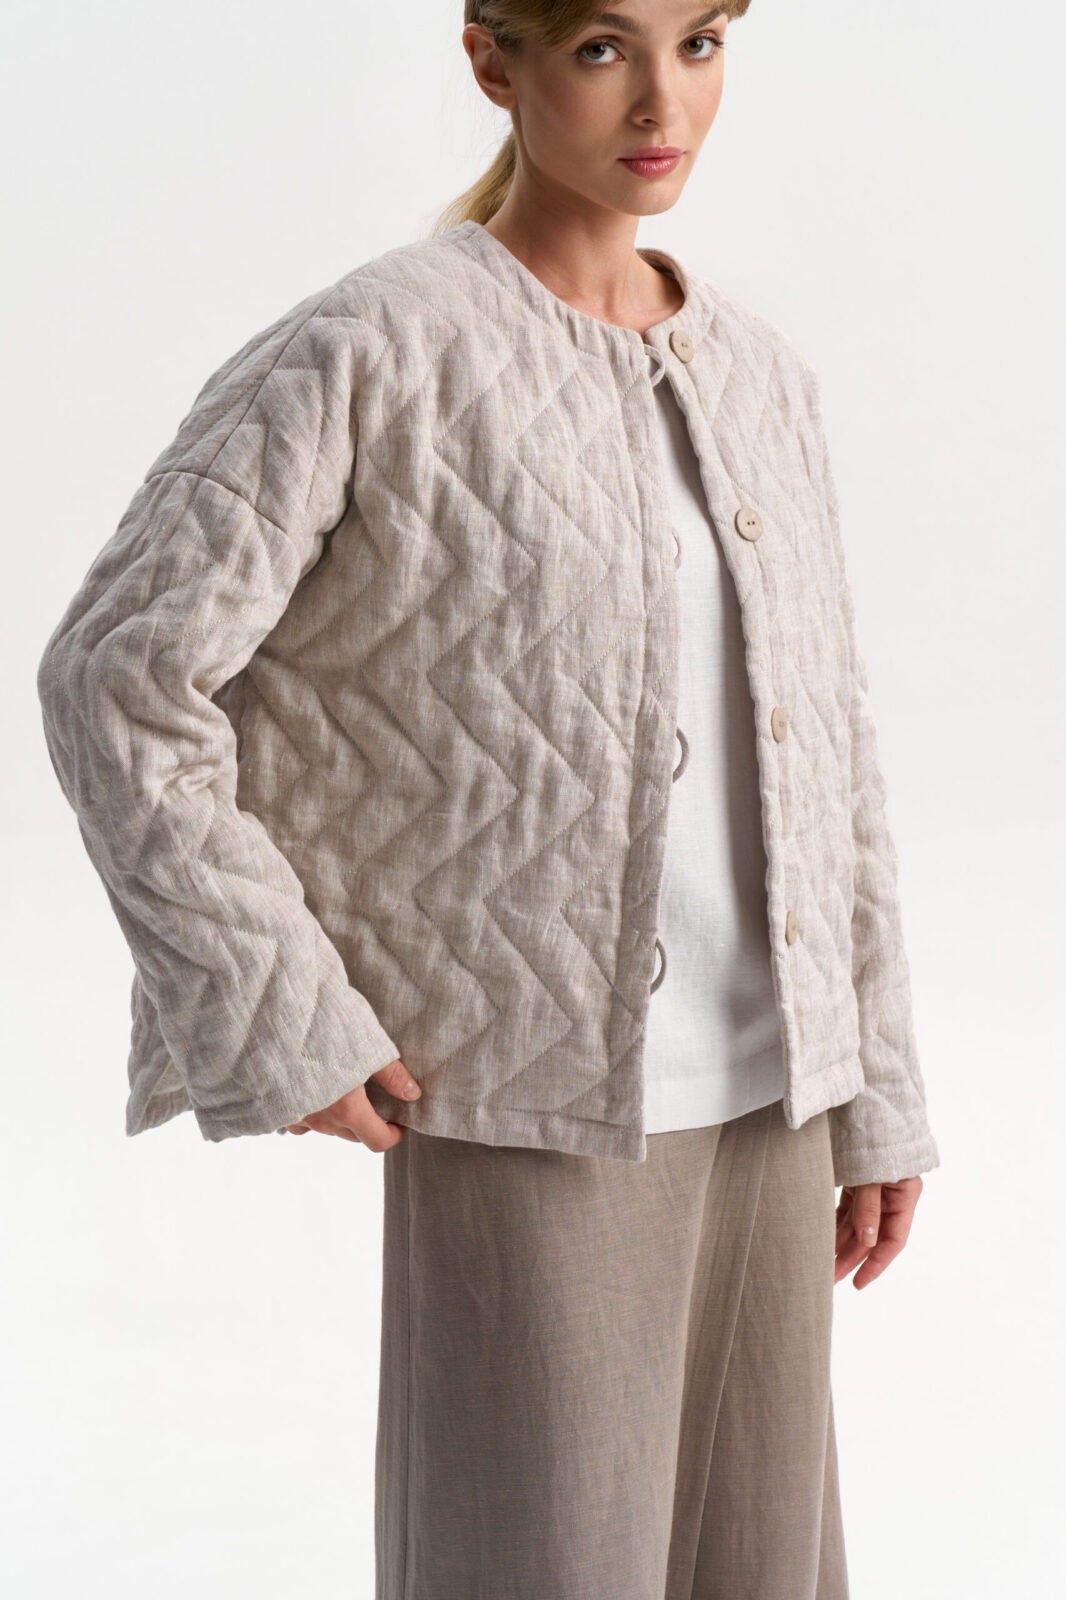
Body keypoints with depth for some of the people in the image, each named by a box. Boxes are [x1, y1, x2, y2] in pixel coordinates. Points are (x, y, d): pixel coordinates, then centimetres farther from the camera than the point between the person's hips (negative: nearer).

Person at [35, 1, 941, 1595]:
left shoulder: (760, 378, 7)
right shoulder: (366, 355, -12)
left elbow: (819, 747, 11)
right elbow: (119, 680, -15)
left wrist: (877, 1094, 10)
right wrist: (279, 1027, -15)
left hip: (757, 1100, 6)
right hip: (528, 1104, -6)